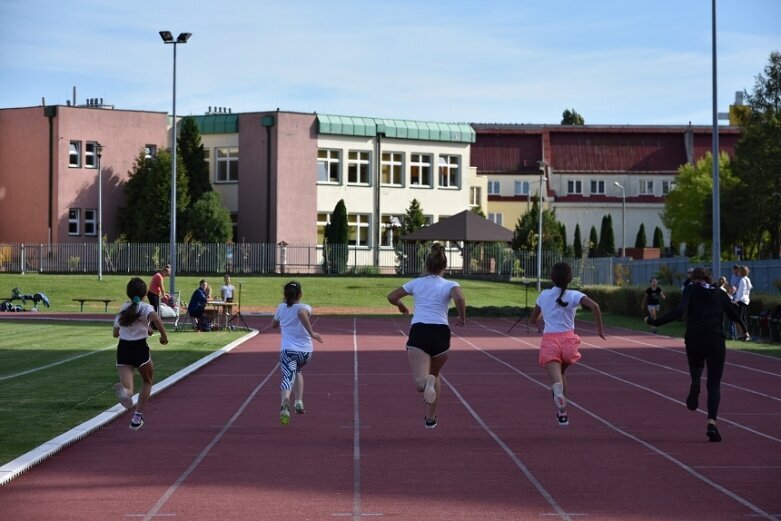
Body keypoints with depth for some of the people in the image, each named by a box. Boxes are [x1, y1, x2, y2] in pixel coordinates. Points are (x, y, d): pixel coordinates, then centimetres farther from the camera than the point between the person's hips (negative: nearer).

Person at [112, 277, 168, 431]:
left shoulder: (122, 309, 13)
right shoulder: (146, 308, -1)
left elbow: (115, 333, 22)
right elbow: (156, 319, -23)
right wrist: (164, 336, -10)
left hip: (123, 349, 3)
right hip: (140, 348, -3)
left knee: (127, 387, -5)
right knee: (147, 381, 23)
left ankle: (124, 391, -45)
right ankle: (137, 417, 15)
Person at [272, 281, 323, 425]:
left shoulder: (281, 308, 11)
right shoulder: (305, 307, 1)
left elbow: (274, 325, 28)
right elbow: (302, 313, -25)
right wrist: (311, 333, -26)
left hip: (287, 350, -1)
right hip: (306, 351, 1)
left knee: (287, 378, -16)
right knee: (297, 371, 31)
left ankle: (285, 402, -48)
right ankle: (299, 403, 24)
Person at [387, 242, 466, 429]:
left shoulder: (416, 283, 14)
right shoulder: (449, 285, 7)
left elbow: (391, 297, 18)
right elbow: (460, 298, -15)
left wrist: (401, 306, 39)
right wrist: (462, 317, 2)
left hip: (418, 331, 0)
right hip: (441, 332, 0)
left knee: (420, 383, -11)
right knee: (435, 375, 26)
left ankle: (427, 382, -48)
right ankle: (430, 418, 26)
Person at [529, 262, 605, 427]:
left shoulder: (543, 295, 10)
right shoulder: (574, 295, 1)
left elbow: (532, 319, 21)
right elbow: (594, 306, -17)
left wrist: (539, 326, 44)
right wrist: (600, 328, -6)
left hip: (549, 340, -1)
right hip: (568, 339, 1)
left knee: (556, 379, -15)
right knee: (561, 374, 27)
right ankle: (561, 411, 24)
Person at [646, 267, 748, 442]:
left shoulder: (691, 290, 5)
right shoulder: (719, 293, 14)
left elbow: (679, 311, -11)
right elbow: (734, 314, 18)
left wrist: (655, 322, -10)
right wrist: (744, 328, 39)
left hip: (694, 340, -1)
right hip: (716, 341, 1)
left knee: (696, 366, 31)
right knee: (714, 384, 3)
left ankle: (695, 384, -6)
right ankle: (712, 423, -15)